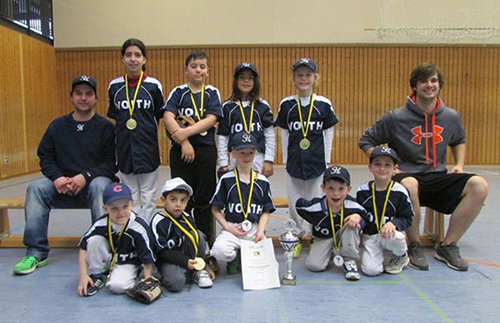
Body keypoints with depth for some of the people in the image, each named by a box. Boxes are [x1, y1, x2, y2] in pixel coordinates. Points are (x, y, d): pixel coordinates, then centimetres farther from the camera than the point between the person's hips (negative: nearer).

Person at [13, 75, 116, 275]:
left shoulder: (105, 127, -1)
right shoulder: (57, 126, 11)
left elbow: (111, 163, -8)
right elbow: (45, 157, 9)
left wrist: (86, 176, -21)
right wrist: (57, 177, -11)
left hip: (94, 183, -4)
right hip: (63, 186, 4)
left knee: (100, 186, -36)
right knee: (36, 188, -21)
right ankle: (36, 253, -16)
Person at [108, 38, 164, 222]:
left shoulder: (154, 85, -4)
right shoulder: (114, 86, 3)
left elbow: (159, 116, 5)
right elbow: (113, 117, 12)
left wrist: (147, 129, -1)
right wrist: (124, 131, 3)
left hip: (148, 147, -2)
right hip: (124, 148, 2)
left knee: (148, 195, 8)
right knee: (129, 196, 11)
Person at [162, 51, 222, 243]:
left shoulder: (212, 93, 5)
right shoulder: (178, 92, 5)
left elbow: (211, 120, -9)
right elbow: (168, 117, -9)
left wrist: (186, 132, -20)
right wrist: (184, 142, -19)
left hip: (206, 150, 0)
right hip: (180, 150, 0)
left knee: (204, 198, 8)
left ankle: (205, 239, 21)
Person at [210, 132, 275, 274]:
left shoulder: (262, 181, 5)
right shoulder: (226, 180, -1)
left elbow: (266, 211, 9)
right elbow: (215, 208, 2)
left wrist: (260, 230, -6)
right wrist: (227, 227, -9)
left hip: (254, 229, 2)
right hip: (232, 228, -2)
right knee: (220, 251, -32)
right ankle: (236, 258, 5)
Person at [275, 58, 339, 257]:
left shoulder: (324, 104, -1)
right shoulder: (286, 104, 0)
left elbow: (328, 133, 4)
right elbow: (284, 133, 5)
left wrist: (326, 159, 3)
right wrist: (285, 159, 5)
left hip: (317, 161, -1)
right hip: (294, 162, 1)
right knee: (294, 201, 9)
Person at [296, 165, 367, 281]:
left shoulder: (352, 206, -26)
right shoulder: (315, 207, -28)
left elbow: (366, 217, -4)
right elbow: (298, 204, -6)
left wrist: (358, 217, -29)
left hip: (344, 237, 1)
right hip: (323, 239, -1)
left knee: (352, 224, -29)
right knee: (313, 265, -22)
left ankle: (349, 261, -13)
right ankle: (330, 252, 14)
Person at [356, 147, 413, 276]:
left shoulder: (400, 192, -8)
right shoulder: (362, 191, -2)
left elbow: (407, 218, -6)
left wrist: (393, 224, -24)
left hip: (389, 234, 0)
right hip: (369, 236, 0)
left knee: (395, 236, -37)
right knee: (371, 270, -21)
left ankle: (402, 257, 0)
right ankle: (378, 254, 16)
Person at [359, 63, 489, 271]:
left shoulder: (451, 117, 9)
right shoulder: (397, 118, -5)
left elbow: (459, 141, 29)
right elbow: (366, 141, 0)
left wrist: (459, 165, 10)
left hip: (438, 178, 5)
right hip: (407, 176, -4)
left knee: (479, 185, -21)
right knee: (408, 185, -40)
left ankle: (448, 246, -7)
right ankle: (415, 247, -14)